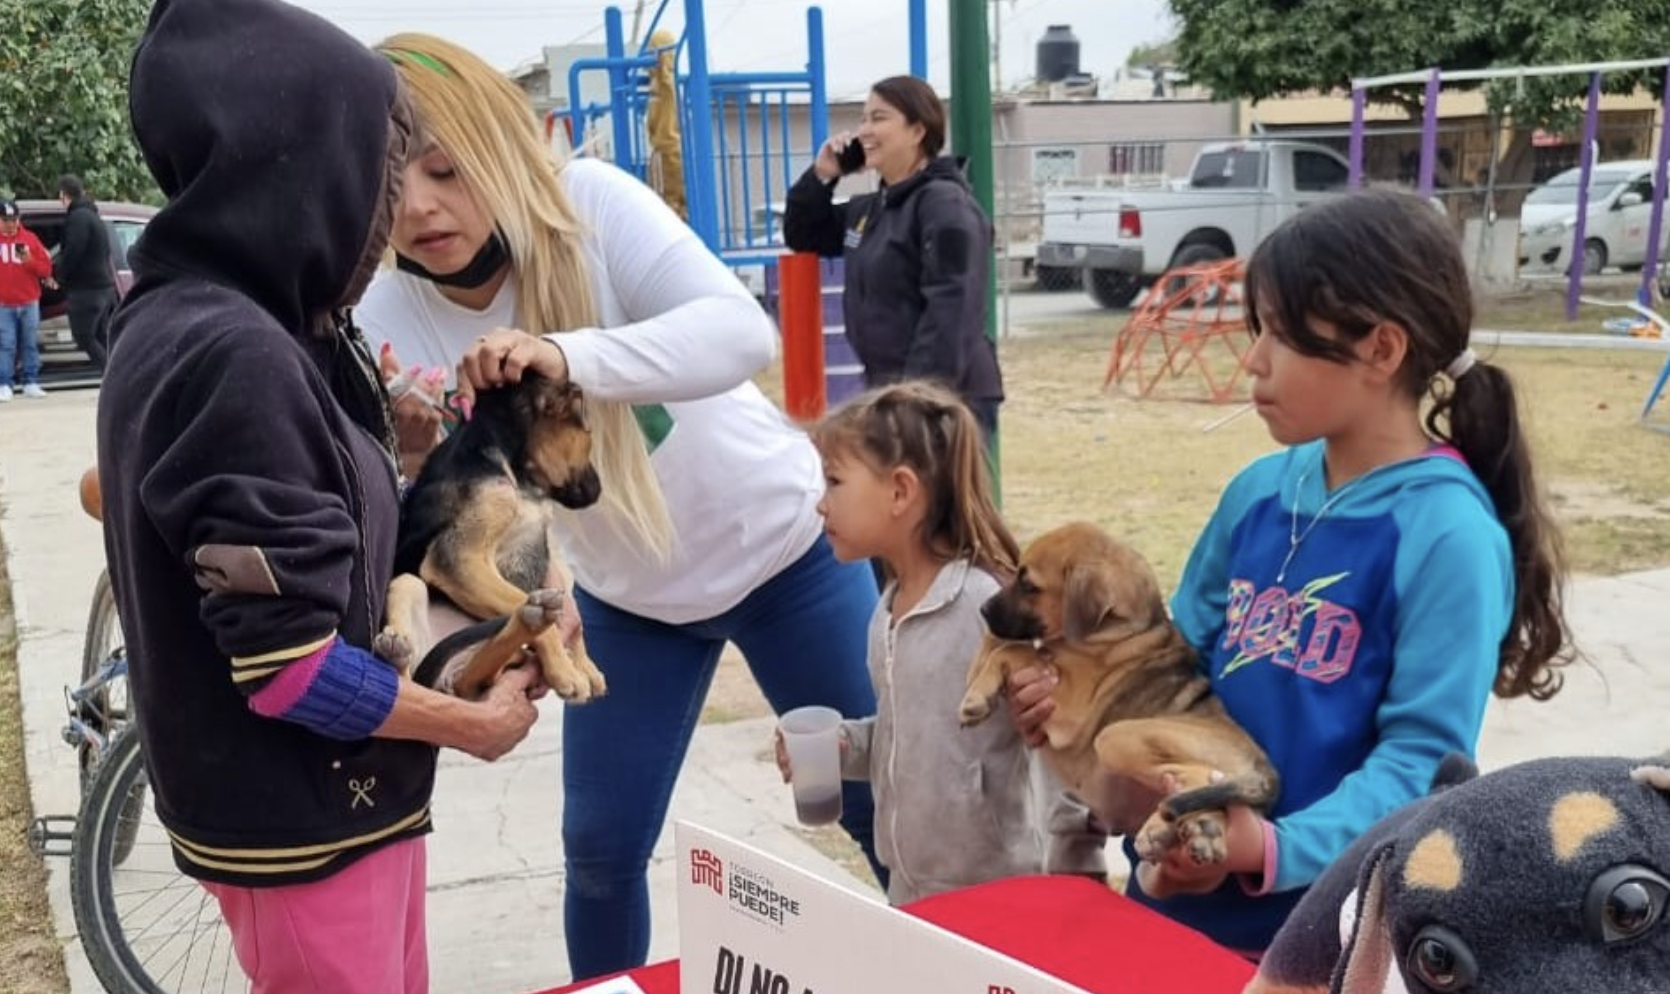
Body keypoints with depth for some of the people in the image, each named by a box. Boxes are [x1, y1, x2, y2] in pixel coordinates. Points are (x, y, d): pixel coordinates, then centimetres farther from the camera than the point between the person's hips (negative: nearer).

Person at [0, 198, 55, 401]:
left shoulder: (30, 238, 5)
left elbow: (46, 268, 3)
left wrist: (30, 261, -13)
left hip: (29, 303, 1)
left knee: (30, 344, 5)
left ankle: (31, 383, 11)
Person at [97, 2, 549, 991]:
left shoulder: (191, 321, 4)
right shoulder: (232, 357, -26)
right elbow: (288, 665, -26)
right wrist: (469, 721, -13)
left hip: (327, 798, 9)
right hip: (299, 824, -9)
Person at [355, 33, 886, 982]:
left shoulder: (590, 202, -24)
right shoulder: (390, 319, -16)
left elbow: (743, 332, -37)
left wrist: (567, 356, -51)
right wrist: (409, 458, -41)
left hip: (782, 548, -2)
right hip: (628, 599, 3)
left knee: (885, 808, 8)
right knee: (601, 850, 8)